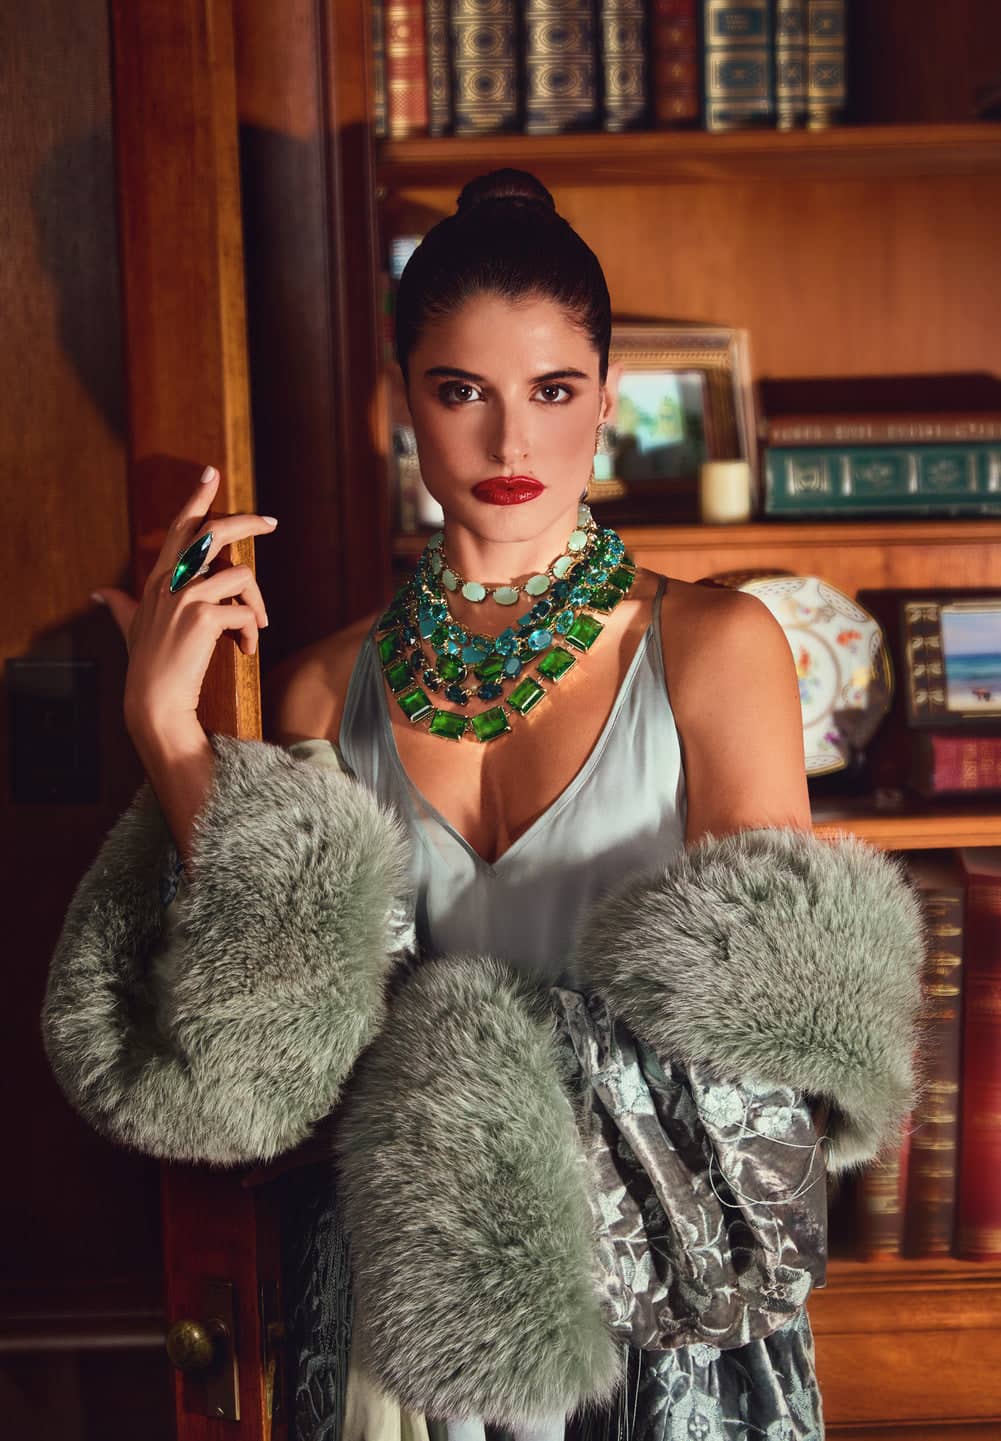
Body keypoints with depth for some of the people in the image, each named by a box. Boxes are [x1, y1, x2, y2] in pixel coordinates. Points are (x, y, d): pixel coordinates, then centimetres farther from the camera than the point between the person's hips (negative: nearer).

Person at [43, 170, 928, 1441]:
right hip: (414, 1284, 2)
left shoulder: (713, 647, -9)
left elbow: (778, 992, -9)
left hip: (666, 1288, -2)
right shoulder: (330, 686, 0)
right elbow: (273, 1020, -9)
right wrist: (168, 731, -13)